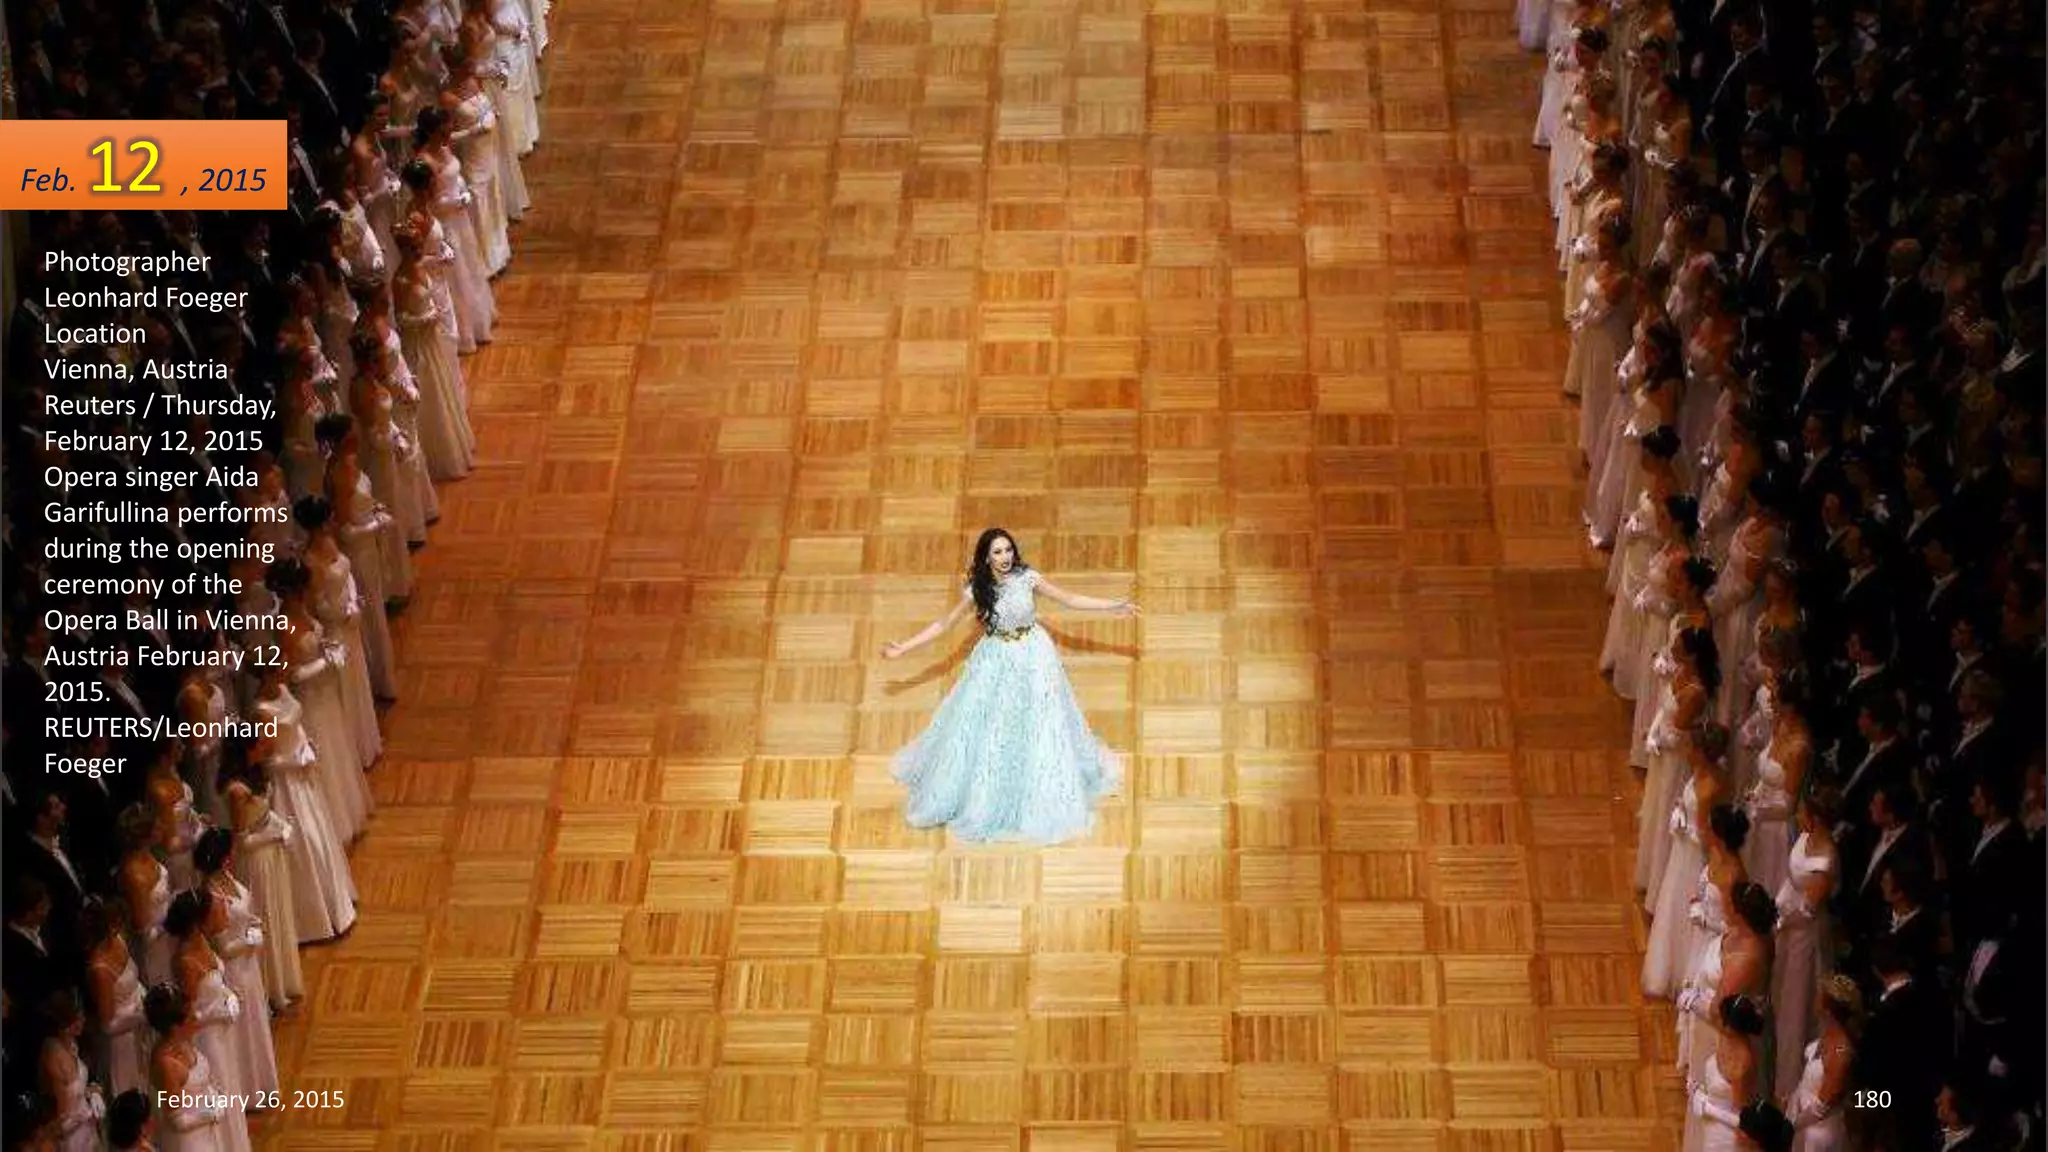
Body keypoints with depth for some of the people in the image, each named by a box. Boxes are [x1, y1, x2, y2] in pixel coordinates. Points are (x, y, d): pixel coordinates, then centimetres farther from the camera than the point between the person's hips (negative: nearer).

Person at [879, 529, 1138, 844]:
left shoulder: (1028, 578, -11)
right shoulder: (976, 591, -10)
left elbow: (1069, 599, -3)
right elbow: (945, 623, -1)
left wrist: (1115, 606, -7)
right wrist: (903, 648, -5)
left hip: (1032, 658, 0)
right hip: (996, 662, 0)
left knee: (1037, 727, 6)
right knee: (987, 730, 4)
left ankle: (1043, 799, 23)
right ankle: (981, 796, 22)